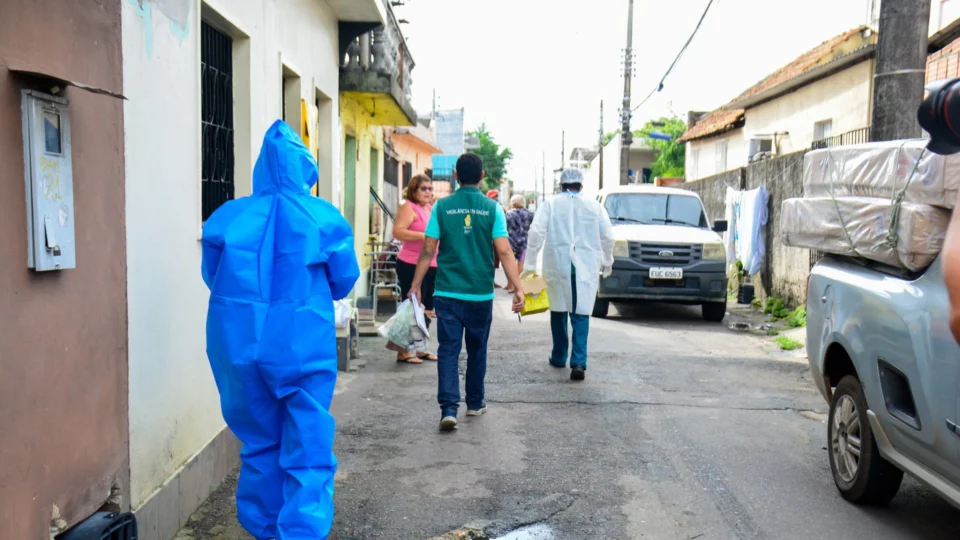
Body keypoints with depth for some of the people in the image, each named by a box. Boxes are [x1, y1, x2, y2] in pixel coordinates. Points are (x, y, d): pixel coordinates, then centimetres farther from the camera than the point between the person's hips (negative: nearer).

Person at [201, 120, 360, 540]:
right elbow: (344, 280, 6)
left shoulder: (227, 217, 0)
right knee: (308, 454, 4)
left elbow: (212, 277, 12)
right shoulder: (325, 219, -5)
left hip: (240, 345, 3)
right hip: (303, 346, -3)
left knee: (259, 444, 19)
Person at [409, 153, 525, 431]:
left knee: (448, 351, 2)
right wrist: (518, 288, -8)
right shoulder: (492, 208, -3)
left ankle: (449, 408, -10)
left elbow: (427, 251, -2)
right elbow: (504, 252, -10)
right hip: (481, 294, 1)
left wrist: (416, 286, 6)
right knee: (477, 350, 16)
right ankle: (475, 403, 29)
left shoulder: (442, 207, -2)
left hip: (447, 293, 0)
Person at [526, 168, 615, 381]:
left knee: (558, 311, 15)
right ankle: (578, 362, -11)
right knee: (581, 315, 1)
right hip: (586, 267, 0)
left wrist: (530, 259, 0)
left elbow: (536, 232, -6)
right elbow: (608, 236, 5)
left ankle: (559, 357, 25)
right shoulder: (594, 206, 4)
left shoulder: (551, 204, 1)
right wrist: (607, 263, 17)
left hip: (557, 265, 0)